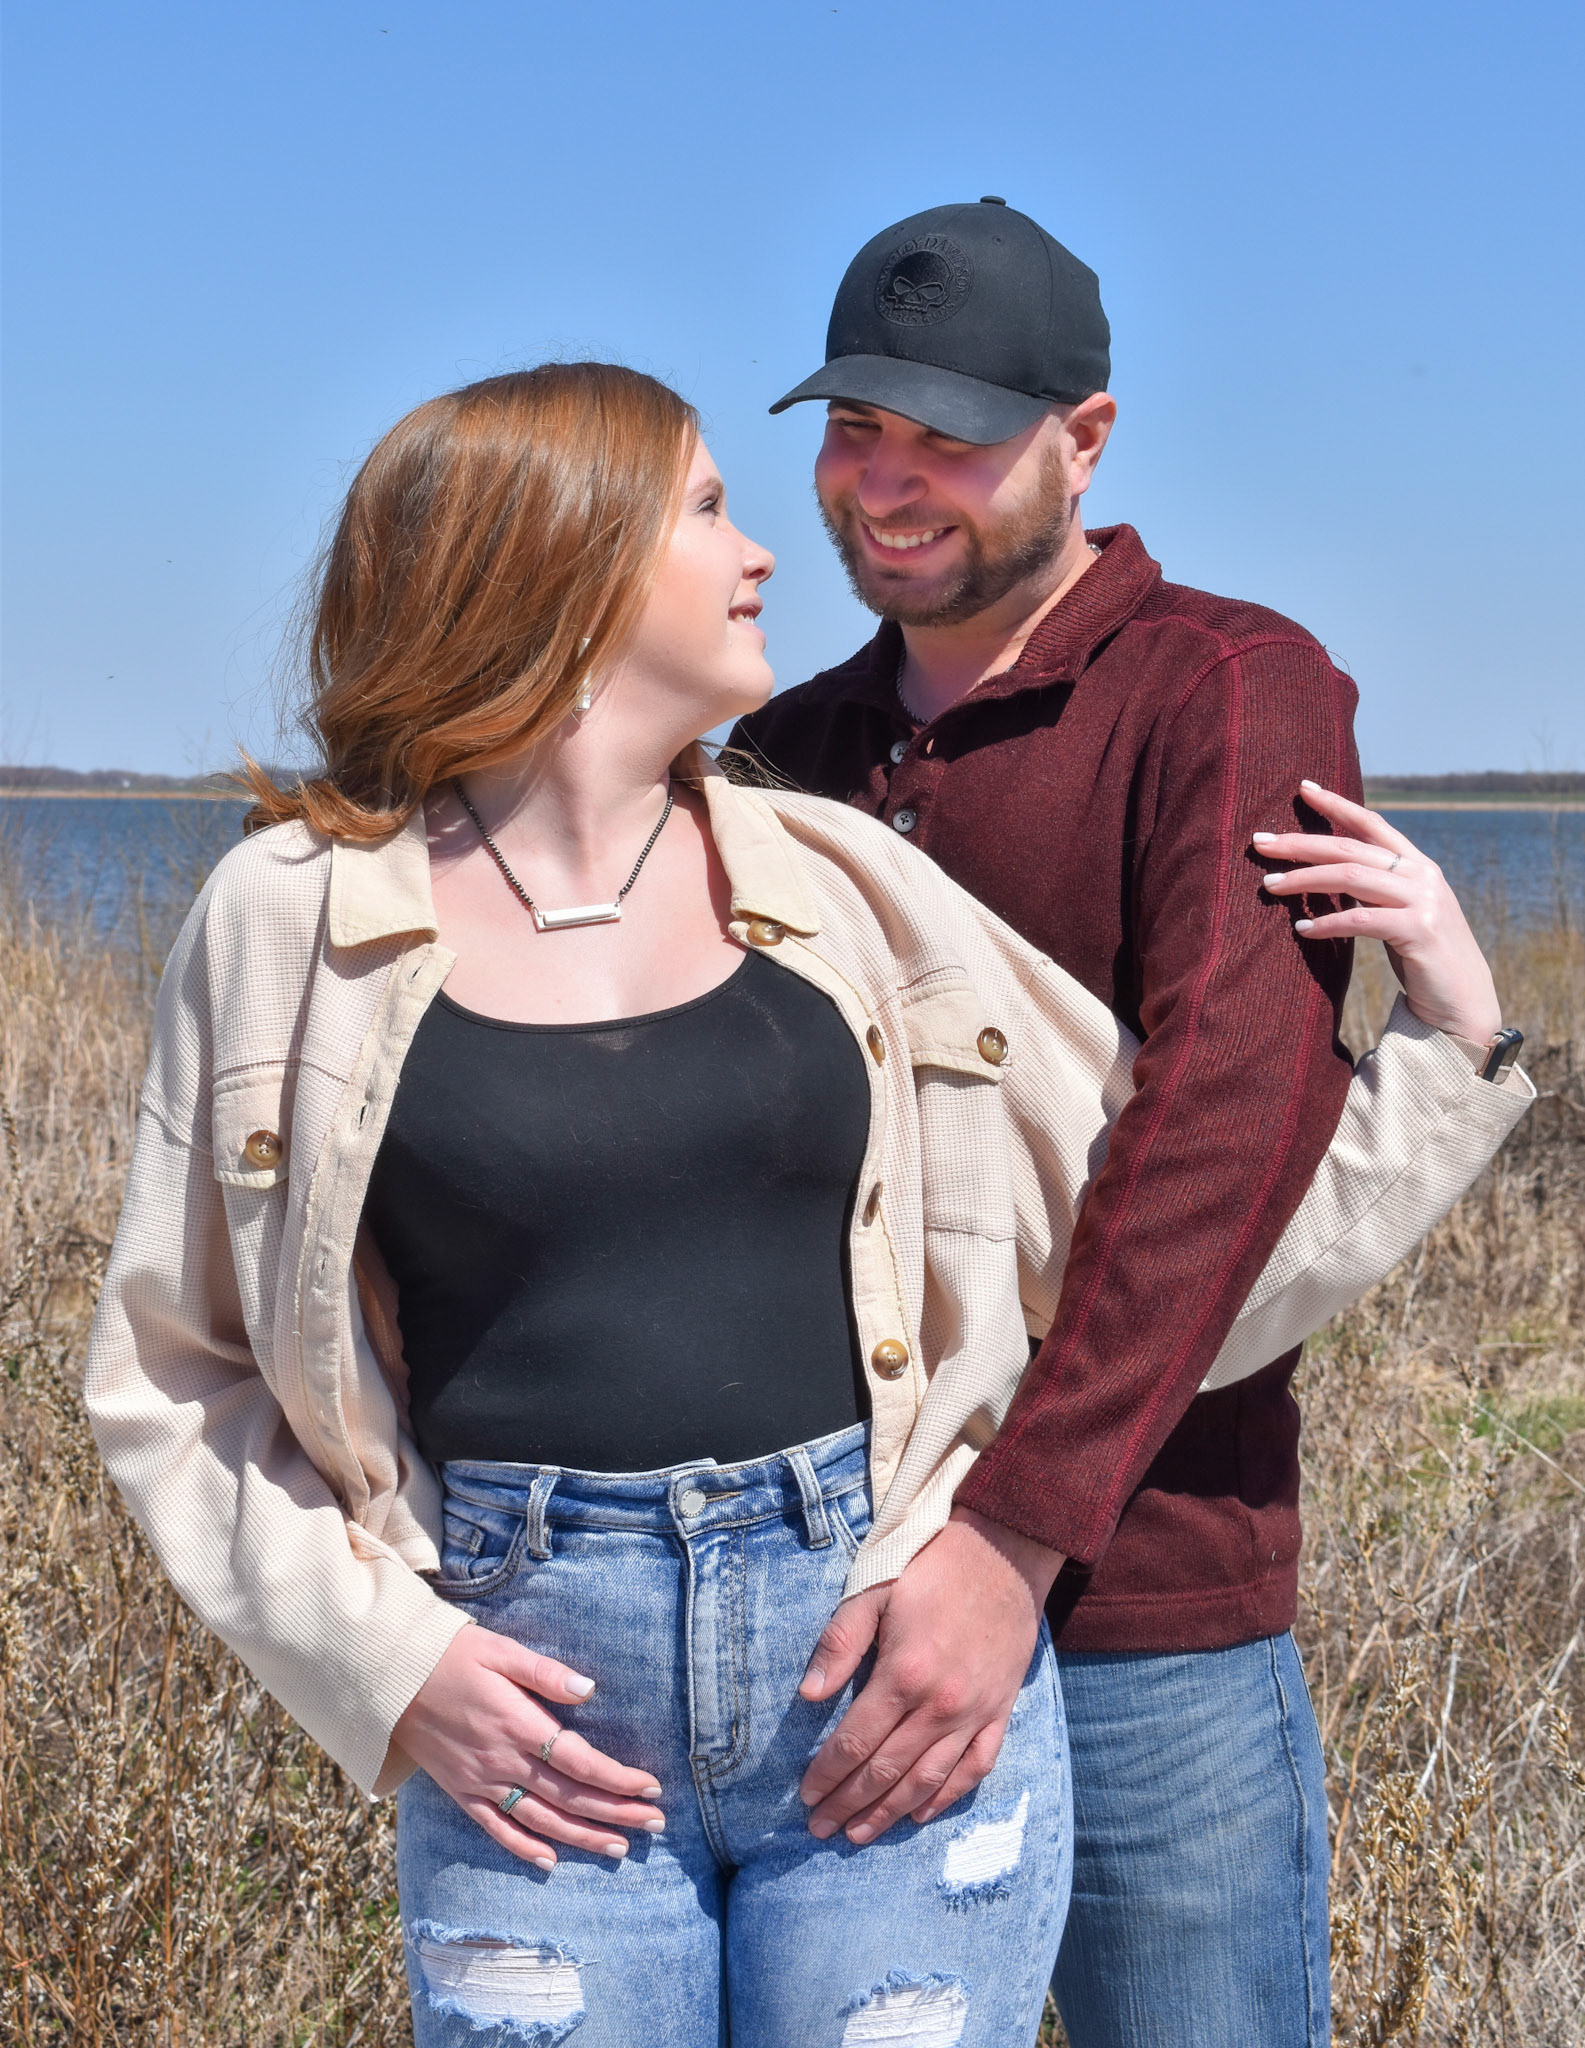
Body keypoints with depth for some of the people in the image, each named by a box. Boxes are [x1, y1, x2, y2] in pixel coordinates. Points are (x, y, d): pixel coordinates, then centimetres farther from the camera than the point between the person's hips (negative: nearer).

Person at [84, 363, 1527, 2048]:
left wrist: (1452, 1036, 4)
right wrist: (384, 1658, -6)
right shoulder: (294, 921, -1)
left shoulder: (843, 892, 5)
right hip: (538, 1737, -1)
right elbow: (173, 1376, 5)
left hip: (902, 1686, 2)